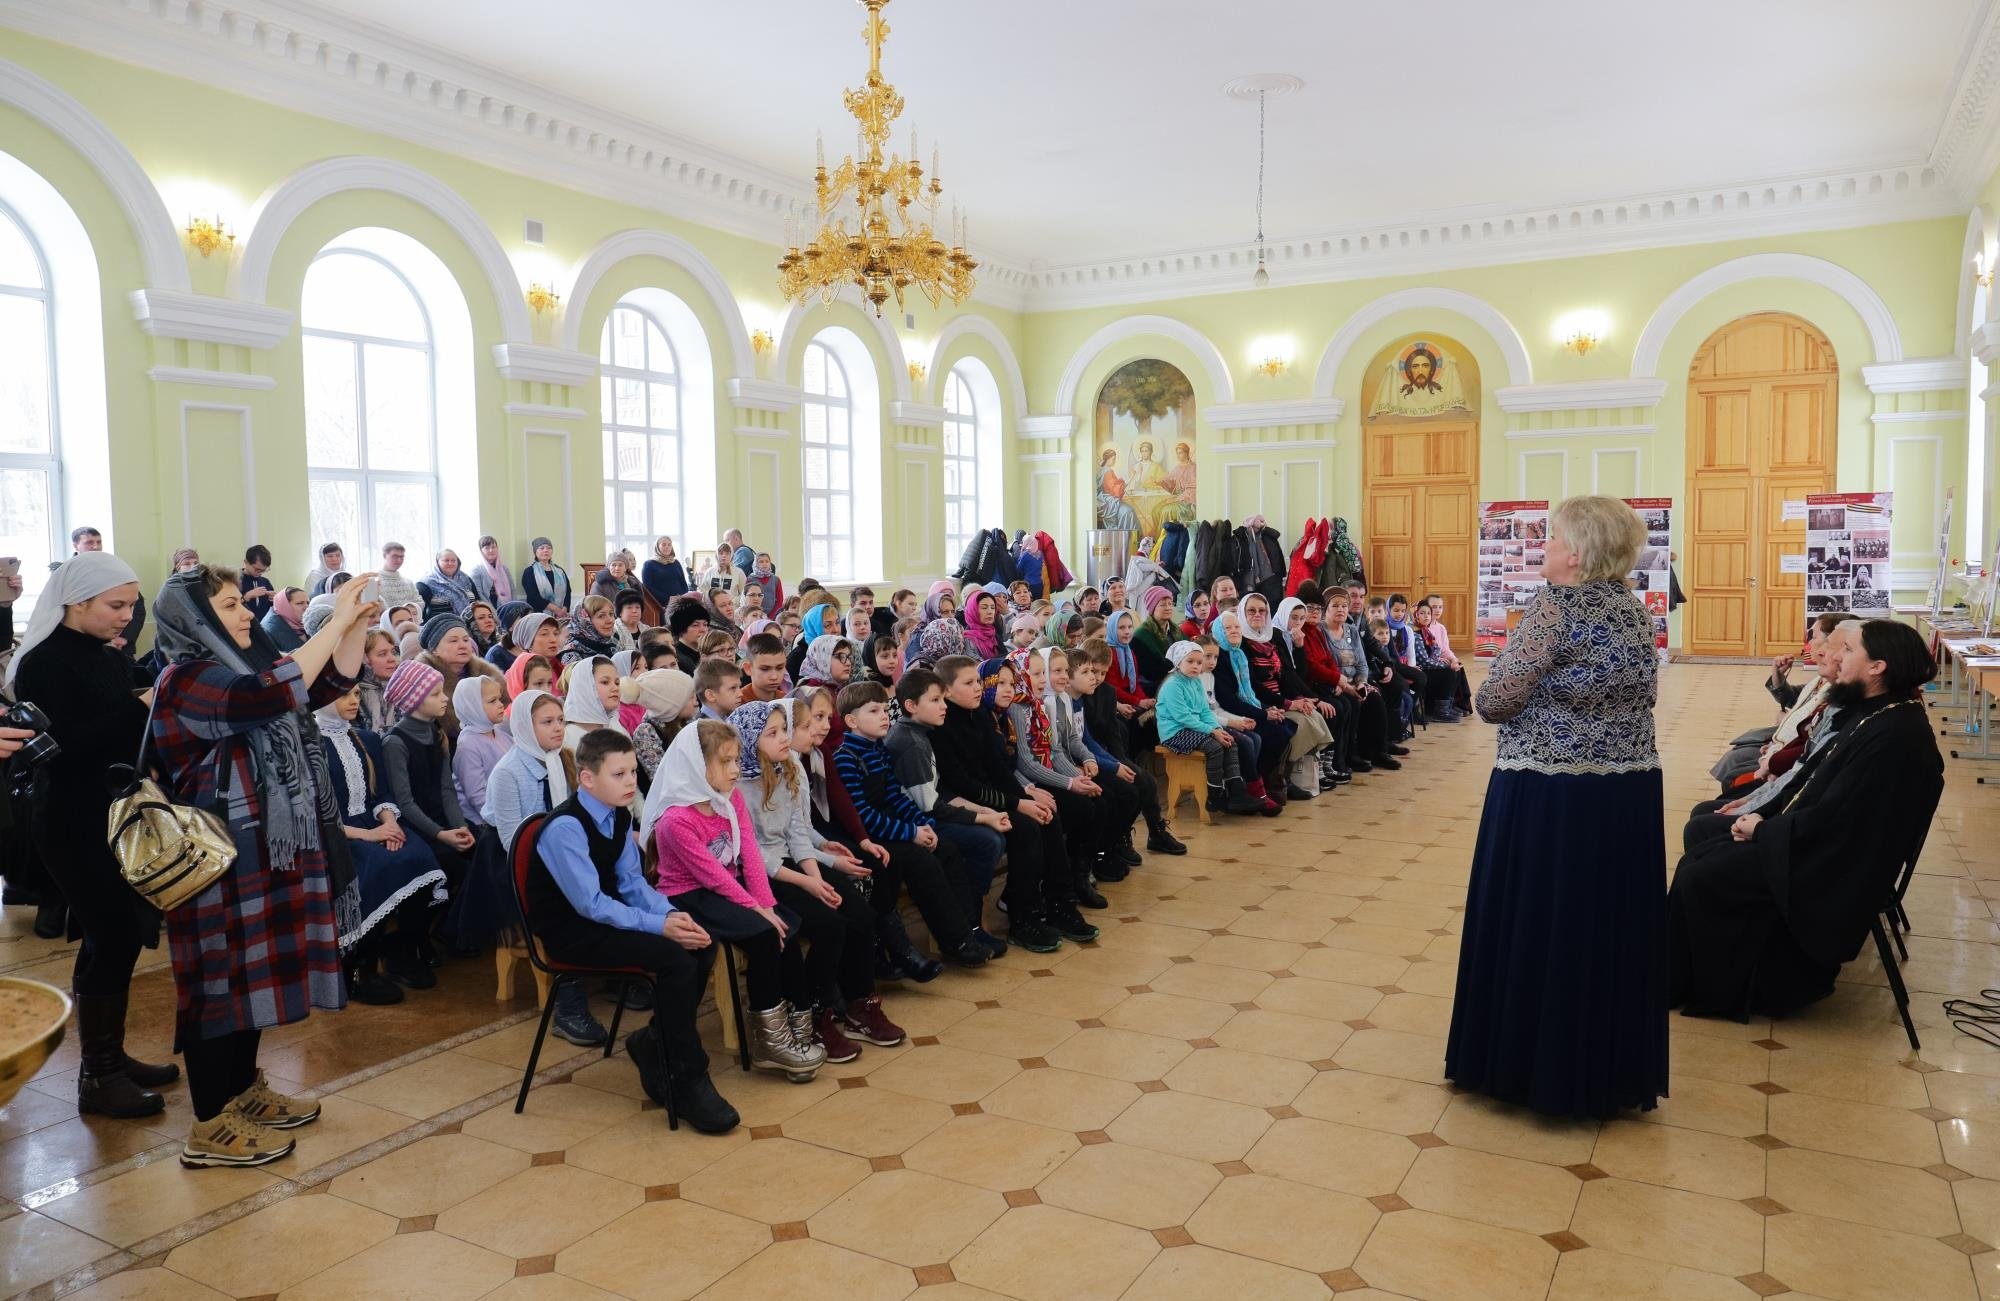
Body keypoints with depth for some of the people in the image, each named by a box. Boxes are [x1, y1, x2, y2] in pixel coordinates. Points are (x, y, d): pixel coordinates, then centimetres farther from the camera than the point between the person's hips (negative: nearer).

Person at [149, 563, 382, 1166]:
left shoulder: (242, 666, 11)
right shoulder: (185, 680, -16)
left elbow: (330, 685, 15)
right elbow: (269, 696, -34)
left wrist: (356, 627, -2)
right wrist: (335, 623, -31)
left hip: (269, 847, 9)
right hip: (222, 856, -9)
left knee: (257, 968, 16)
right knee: (223, 976, -2)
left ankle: (244, 1091, 29)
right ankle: (211, 1127, 7)